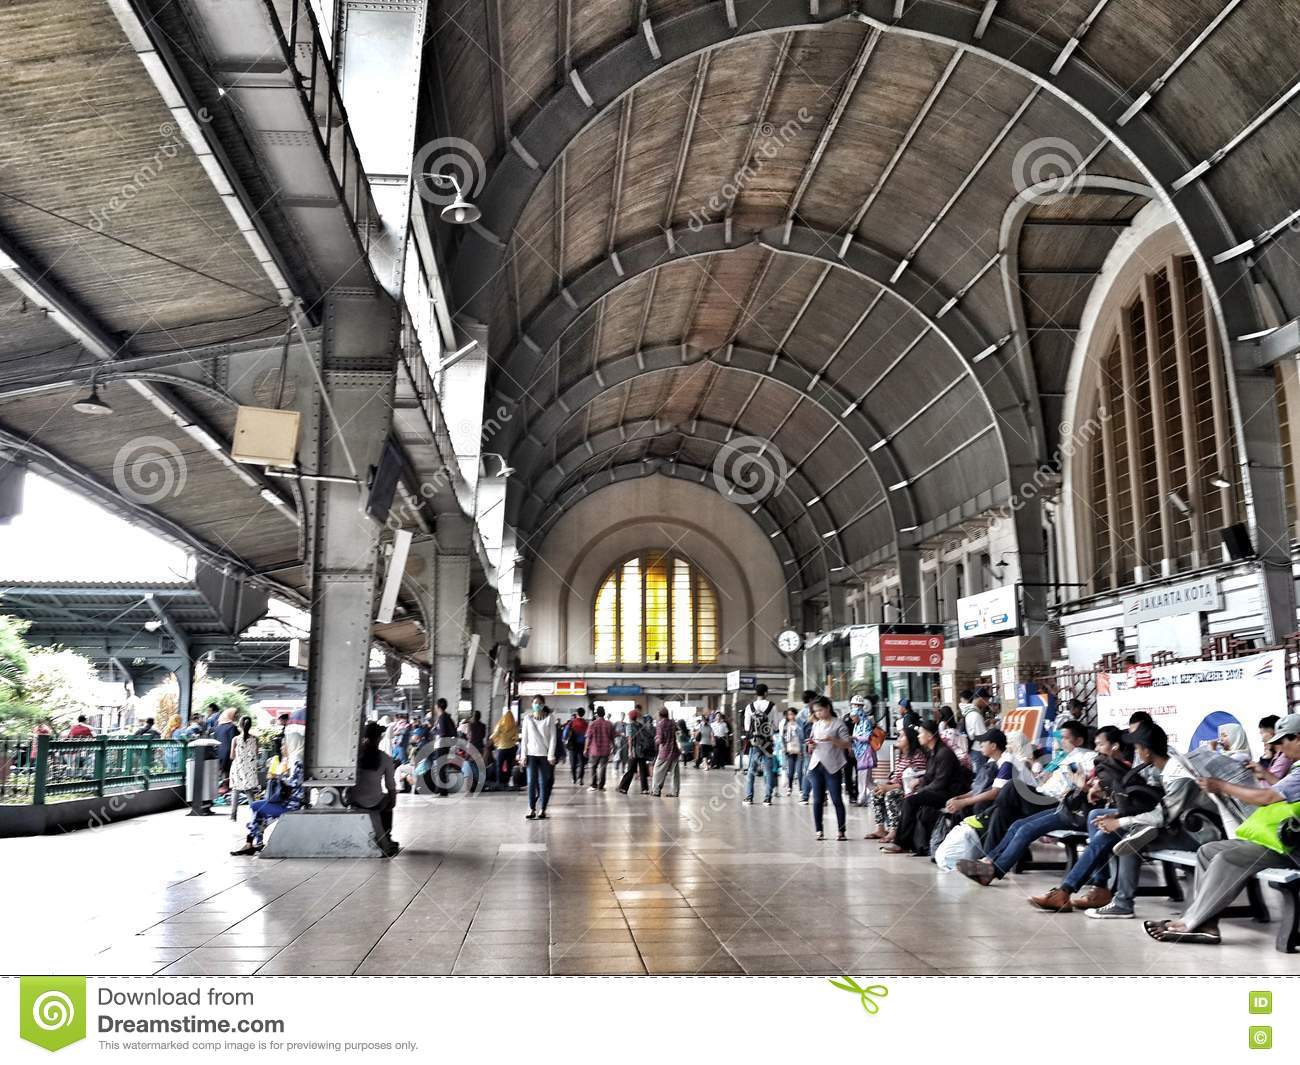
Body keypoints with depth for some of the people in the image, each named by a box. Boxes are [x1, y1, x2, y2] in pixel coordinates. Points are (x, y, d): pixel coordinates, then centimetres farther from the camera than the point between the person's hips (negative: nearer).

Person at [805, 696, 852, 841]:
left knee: (836, 799, -3)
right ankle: (819, 831, 11)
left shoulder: (838, 724, -1)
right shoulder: (816, 725, 15)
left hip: (832, 766, -5)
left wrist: (831, 739, -18)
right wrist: (811, 746, -2)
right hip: (816, 765, 5)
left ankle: (841, 831, 4)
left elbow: (847, 744, -7)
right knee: (817, 800, 5)